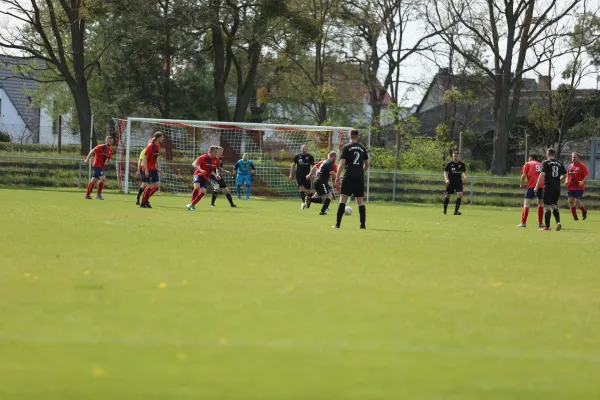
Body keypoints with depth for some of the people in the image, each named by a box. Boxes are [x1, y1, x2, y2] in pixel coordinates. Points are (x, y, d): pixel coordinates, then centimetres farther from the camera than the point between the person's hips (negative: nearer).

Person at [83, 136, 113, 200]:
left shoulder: (110, 150, 9)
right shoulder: (101, 147, -13)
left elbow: (109, 159, 17)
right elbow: (92, 151, -8)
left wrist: (108, 161, -7)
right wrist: (87, 159, -9)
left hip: (101, 166, 8)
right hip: (97, 165, -8)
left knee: (93, 180, 14)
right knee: (103, 178, -19)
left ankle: (87, 195, 22)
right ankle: (99, 194, -9)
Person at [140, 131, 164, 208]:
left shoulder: (158, 146, 8)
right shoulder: (150, 146, -18)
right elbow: (145, 158, -18)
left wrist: (157, 167, 15)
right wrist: (146, 170, -22)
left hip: (153, 168, 8)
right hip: (148, 168, -8)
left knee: (157, 185, 4)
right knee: (150, 186, -7)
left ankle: (146, 199, 17)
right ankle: (142, 203, 6)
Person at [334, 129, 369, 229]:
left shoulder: (346, 147, -2)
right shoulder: (362, 148, 11)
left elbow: (342, 163, -7)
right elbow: (367, 164, 14)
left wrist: (337, 177, -1)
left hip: (349, 177, -4)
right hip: (360, 178, 4)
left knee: (343, 199, -5)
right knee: (360, 201, 10)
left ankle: (338, 224, -10)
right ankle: (363, 224, 4)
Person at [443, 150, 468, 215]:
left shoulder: (462, 164, 2)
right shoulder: (449, 164, -3)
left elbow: (464, 172, 14)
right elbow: (445, 173, -1)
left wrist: (465, 176, -9)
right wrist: (446, 179, -18)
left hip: (458, 182, 1)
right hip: (450, 182, -1)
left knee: (460, 194, -17)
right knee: (447, 195, 3)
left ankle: (456, 211, -14)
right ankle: (445, 210, 22)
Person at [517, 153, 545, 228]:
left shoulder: (528, 164, 10)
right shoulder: (541, 165, 21)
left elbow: (523, 175, 0)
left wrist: (522, 184, 13)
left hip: (531, 185, -4)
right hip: (541, 186, 4)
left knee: (526, 204, -3)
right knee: (540, 204, 17)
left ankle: (523, 222, -12)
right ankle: (540, 223, 19)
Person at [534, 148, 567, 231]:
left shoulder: (546, 163, -5)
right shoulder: (559, 164, 9)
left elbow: (542, 174, -15)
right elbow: (565, 174, 9)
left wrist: (537, 186, -15)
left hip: (548, 186, -5)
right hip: (557, 187, 5)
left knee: (547, 206, 0)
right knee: (554, 205, 14)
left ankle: (547, 226, 1)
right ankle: (558, 222, -5)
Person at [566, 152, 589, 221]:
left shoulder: (582, 166, -6)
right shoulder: (570, 166, 11)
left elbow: (587, 175, -11)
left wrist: (582, 181, -27)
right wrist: (566, 181, 3)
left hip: (579, 187, -6)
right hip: (570, 187, 6)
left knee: (577, 202, -12)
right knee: (570, 201, -3)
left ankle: (584, 211, 18)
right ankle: (575, 216, 9)